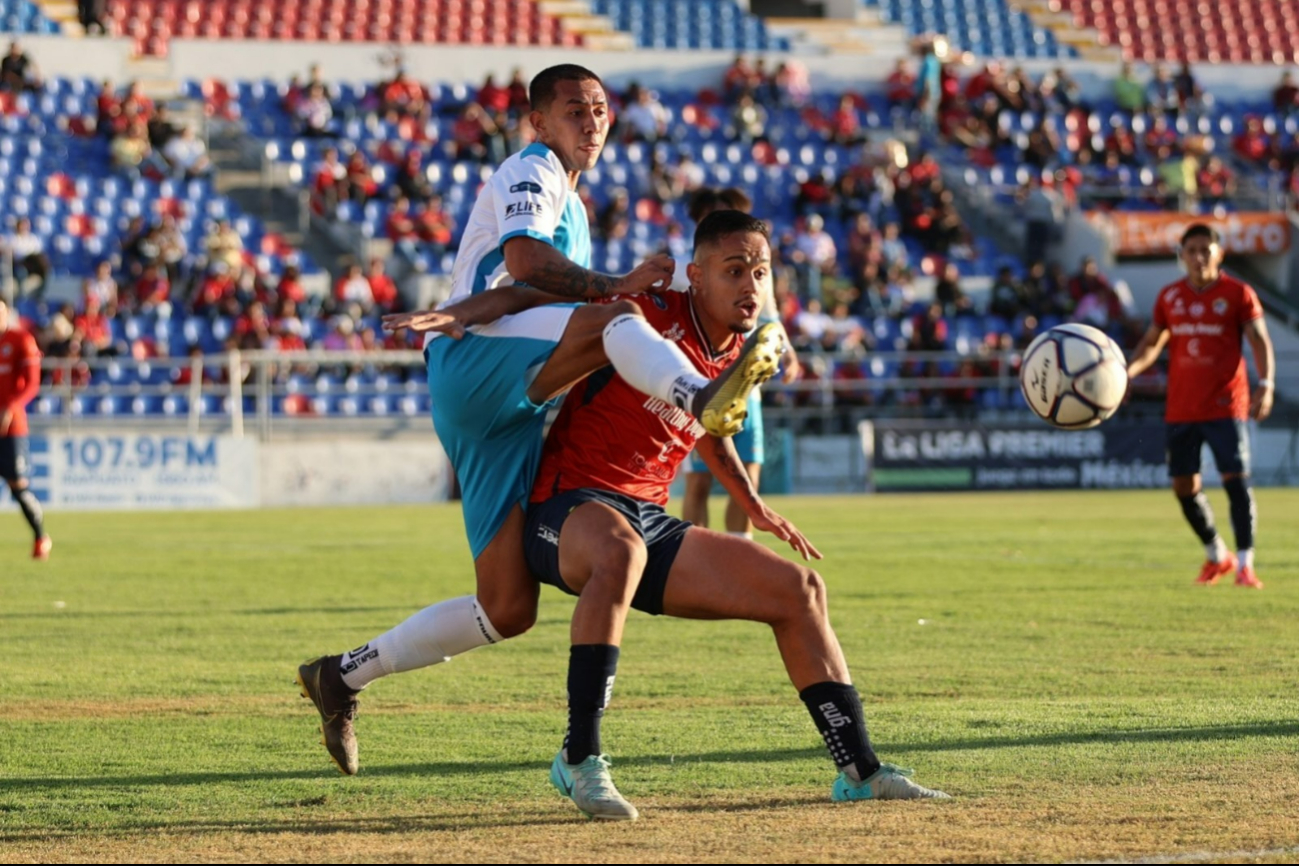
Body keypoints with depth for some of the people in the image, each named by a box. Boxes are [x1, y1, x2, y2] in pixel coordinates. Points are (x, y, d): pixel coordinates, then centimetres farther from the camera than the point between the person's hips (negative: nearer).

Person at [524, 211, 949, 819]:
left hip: (649, 520, 8)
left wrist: (754, 506, 37)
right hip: (569, 508, -8)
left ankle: (860, 770, 11)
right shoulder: (650, 316, -14)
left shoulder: (739, 362, 9)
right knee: (621, 549, -43)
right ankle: (578, 760, -37)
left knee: (798, 589, 3)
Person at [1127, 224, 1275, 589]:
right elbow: (1152, 342, 16)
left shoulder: (1237, 293, -3)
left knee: (1236, 479, -12)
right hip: (1181, 407, 4)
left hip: (1225, 405, -4)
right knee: (1184, 485, 6)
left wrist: (1265, 385, -19)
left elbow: (1259, 340, -5)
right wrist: (1126, 373, -1)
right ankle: (1217, 556, 26)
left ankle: (1245, 564, -6)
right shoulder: (1169, 296, 8)